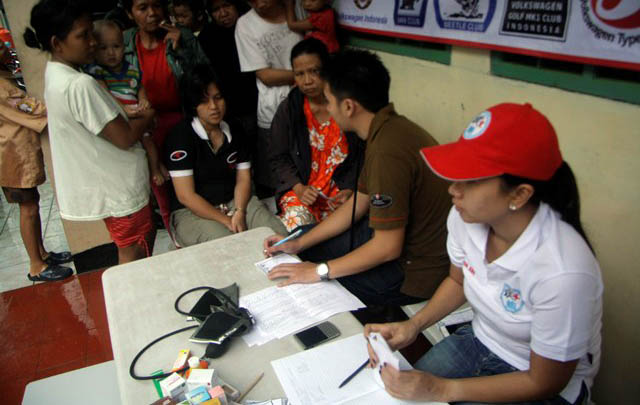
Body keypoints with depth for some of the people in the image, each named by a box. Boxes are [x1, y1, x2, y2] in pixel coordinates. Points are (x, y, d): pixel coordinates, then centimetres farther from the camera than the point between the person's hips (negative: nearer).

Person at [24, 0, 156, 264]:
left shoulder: (56, 73, 4)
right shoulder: (80, 85, -27)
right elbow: (125, 138, -23)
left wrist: (133, 113, 0)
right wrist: (149, 117, -6)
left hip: (104, 183, 10)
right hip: (117, 187, -10)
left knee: (145, 236, 24)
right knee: (134, 256, 7)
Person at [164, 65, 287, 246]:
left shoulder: (234, 128, 7)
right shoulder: (181, 136, -11)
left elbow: (243, 179, 7)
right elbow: (185, 196, -14)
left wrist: (239, 213, -11)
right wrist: (226, 221, -17)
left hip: (234, 202, 5)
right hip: (193, 211, -5)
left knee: (279, 236, -18)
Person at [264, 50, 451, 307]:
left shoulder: (387, 151, -31)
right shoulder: (387, 129, 1)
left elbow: (388, 247, -26)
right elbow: (357, 204, 8)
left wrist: (320, 271, -16)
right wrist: (298, 244, 8)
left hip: (413, 271, -9)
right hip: (399, 238, 9)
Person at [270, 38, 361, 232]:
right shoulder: (288, 109, 2)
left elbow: (365, 156, -1)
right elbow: (279, 159, 6)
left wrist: (350, 190, -13)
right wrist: (298, 188, -9)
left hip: (343, 189, -1)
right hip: (300, 188, 2)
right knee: (296, 221, -24)